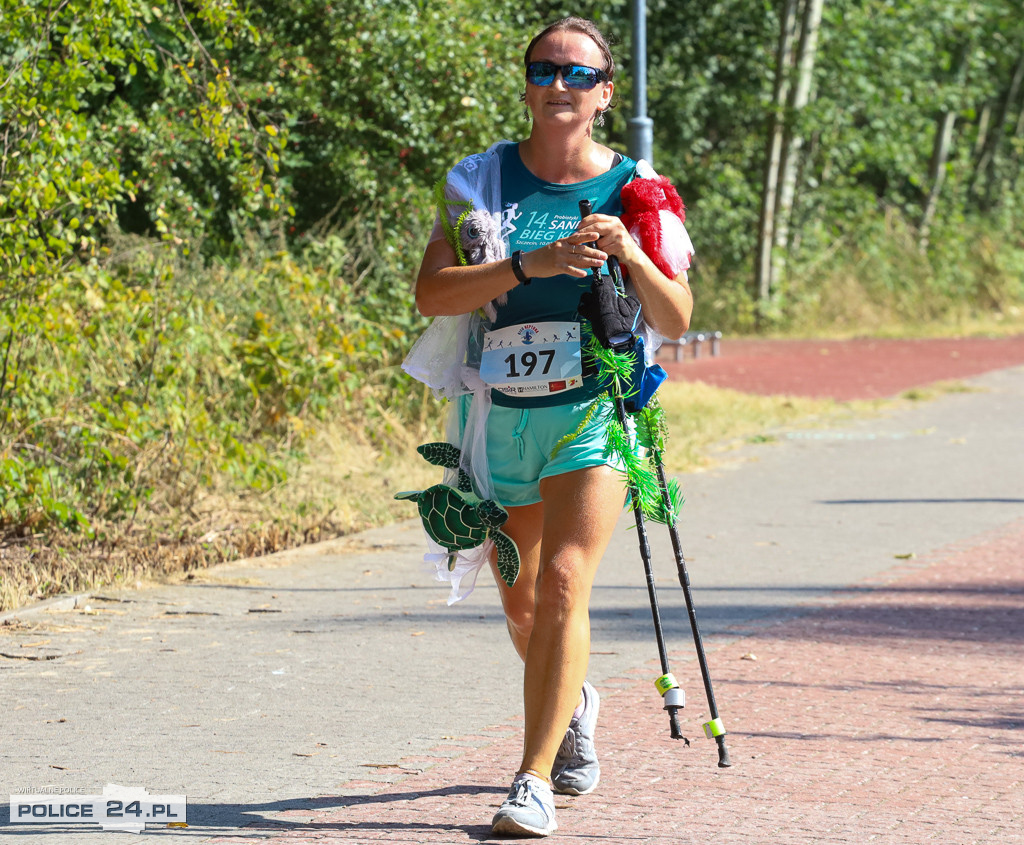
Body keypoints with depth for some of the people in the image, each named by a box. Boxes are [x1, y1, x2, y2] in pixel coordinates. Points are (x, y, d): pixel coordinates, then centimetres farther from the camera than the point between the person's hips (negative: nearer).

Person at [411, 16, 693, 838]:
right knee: (521, 605, 15)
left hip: (594, 410, -2)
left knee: (564, 583, -19)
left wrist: (630, 254, -19)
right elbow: (432, 292, -11)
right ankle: (574, 703, 46)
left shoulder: (631, 188, 1)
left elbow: (676, 321, -1)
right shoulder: (482, 177, 2)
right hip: (500, 415, 2)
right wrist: (531, 264, -23)